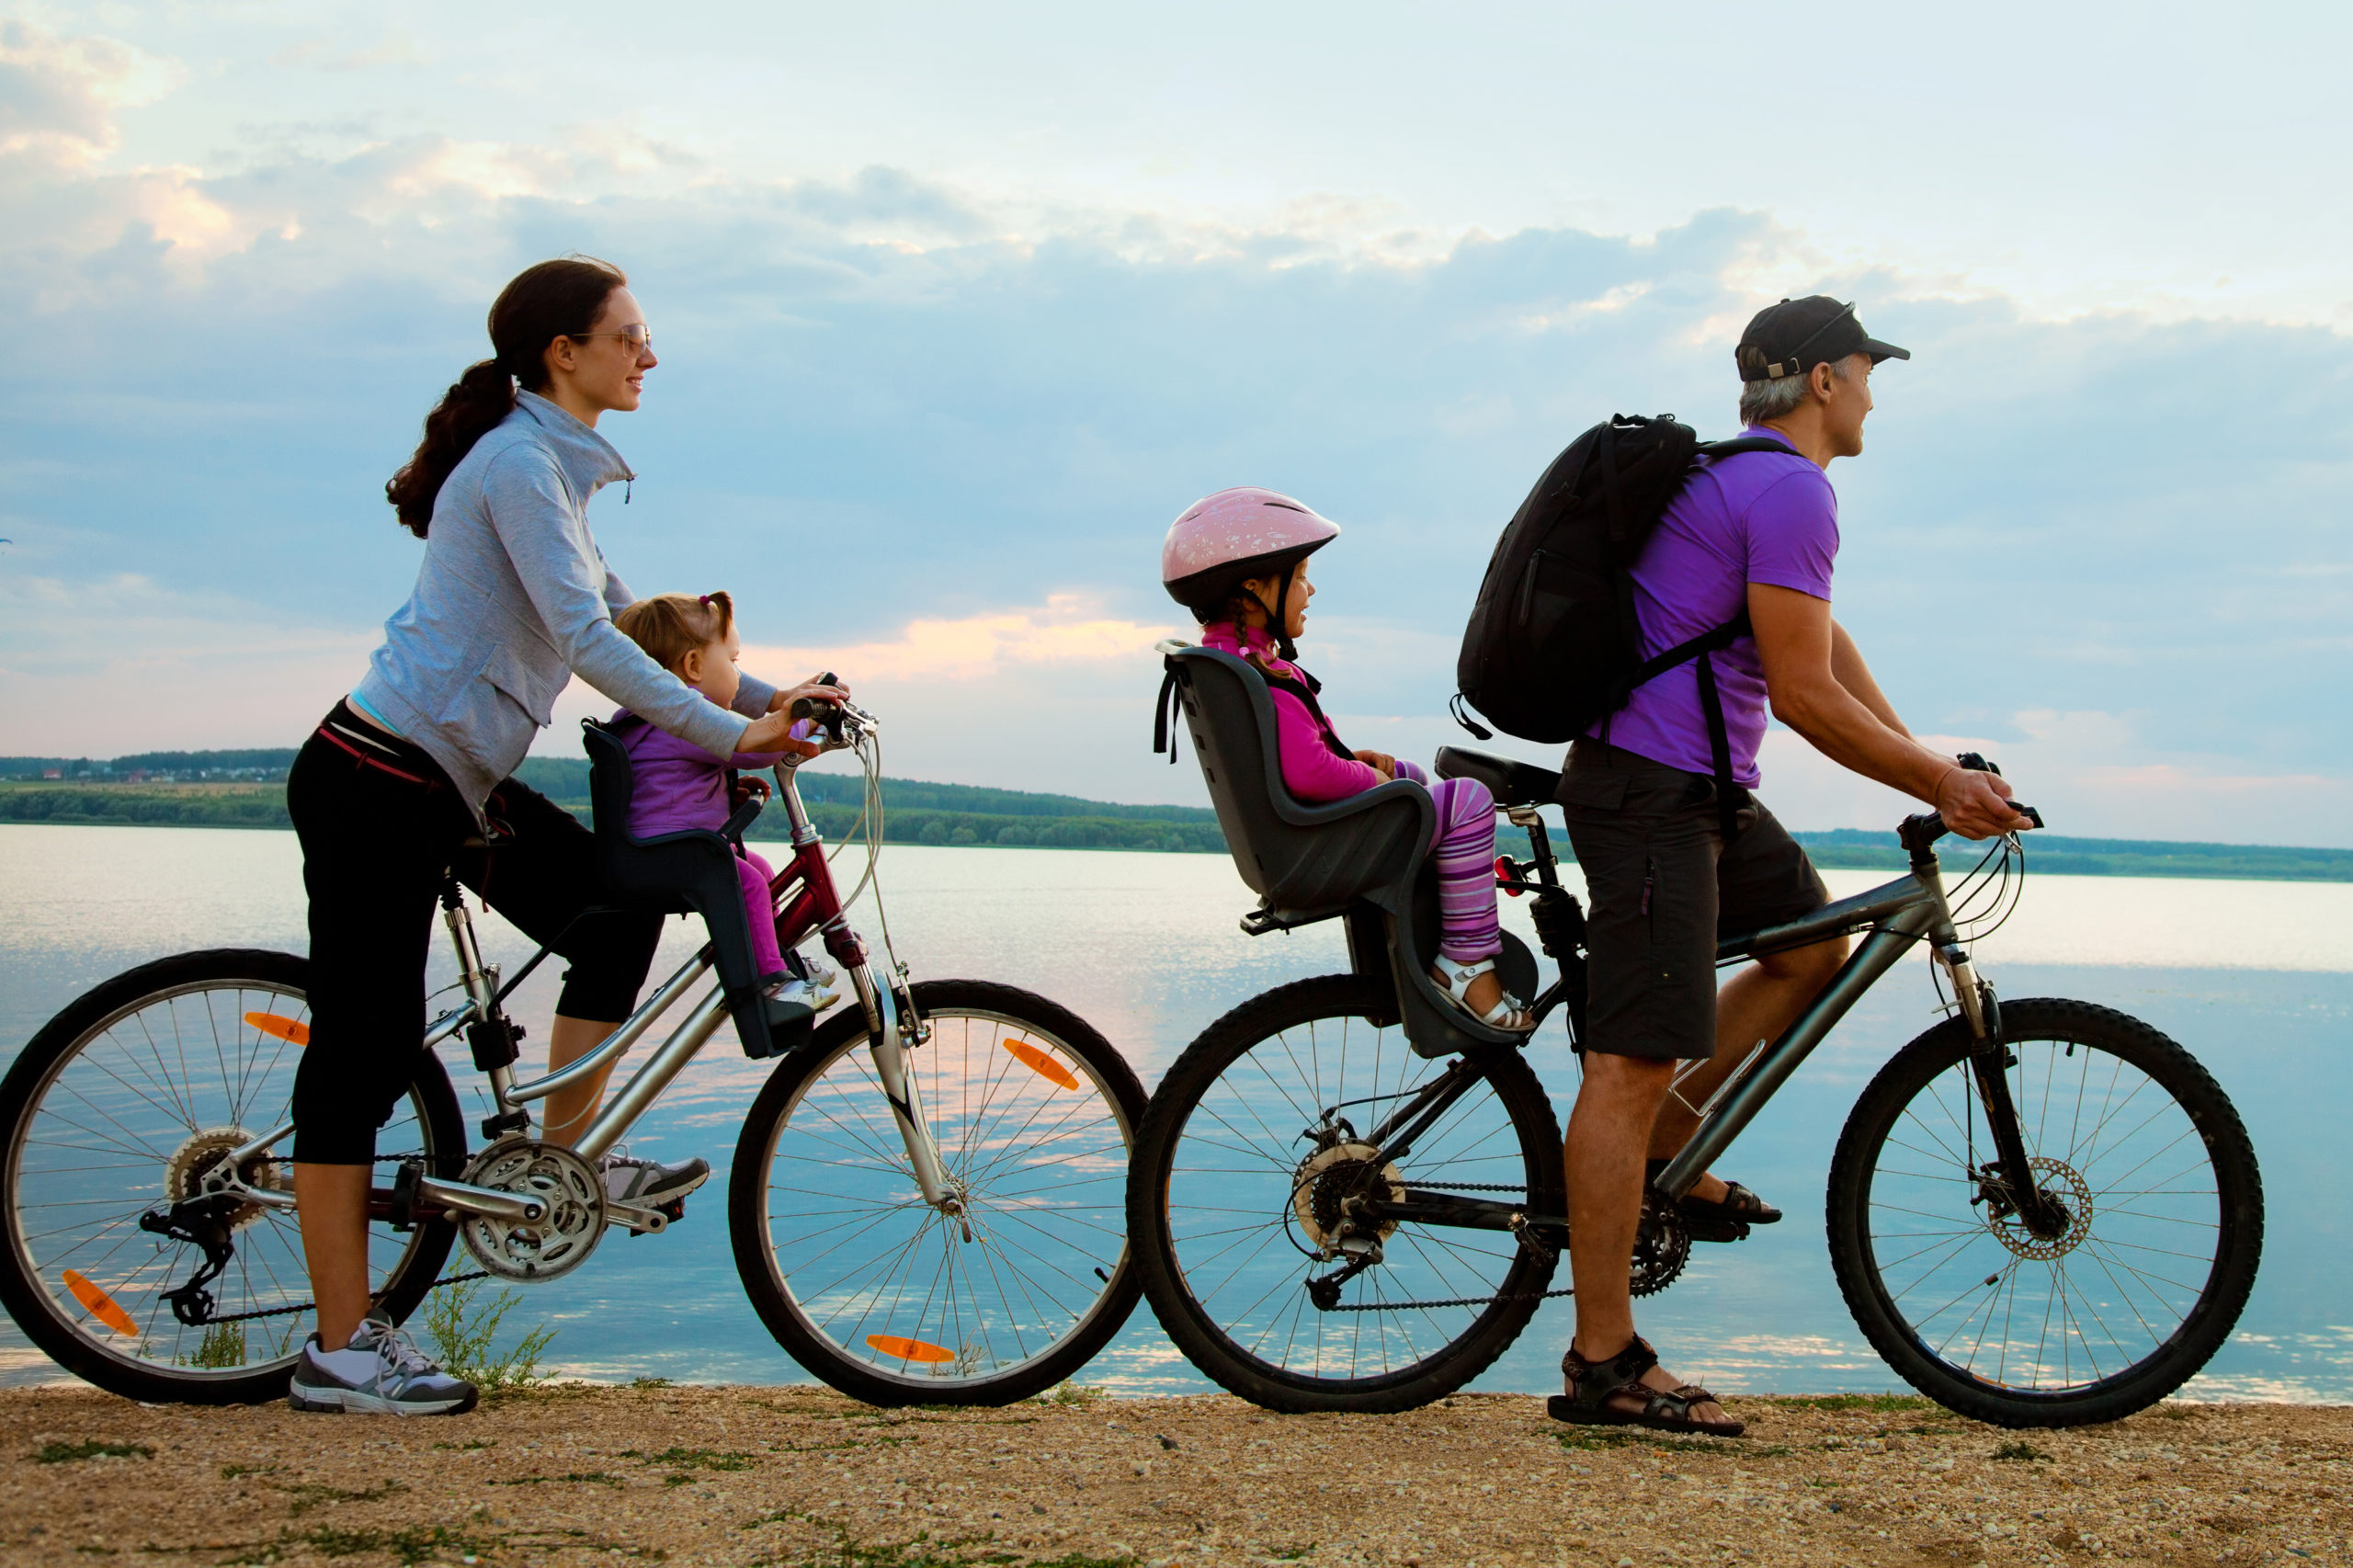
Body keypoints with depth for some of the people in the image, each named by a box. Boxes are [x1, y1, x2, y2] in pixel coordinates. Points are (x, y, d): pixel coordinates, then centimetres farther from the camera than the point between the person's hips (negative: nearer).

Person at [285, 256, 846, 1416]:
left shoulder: (556, 464, 15)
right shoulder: (519, 462, -15)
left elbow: (622, 617, 20)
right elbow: (586, 638, -24)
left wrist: (762, 697, 11)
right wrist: (727, 735, -21)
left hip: (452, 780, 10)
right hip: (376, 785, -10)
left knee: (619, 911, 6)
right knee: (364, 1049, -4)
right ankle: (341, 1351, 3)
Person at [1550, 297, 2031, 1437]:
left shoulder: (1744, 477, 21)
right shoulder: (1792, 491, -13)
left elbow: (1827, 644, 23)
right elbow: (1806, 695, -16)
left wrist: (1929, 767, 18)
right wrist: (1944, 782, -6)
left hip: (1698, 786, 11)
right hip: (1655, 790, -11)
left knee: (1814, 944, 19)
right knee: (1634, 1061, -10)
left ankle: (1664, 1144, 19)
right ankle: (1604, 1365, -7)